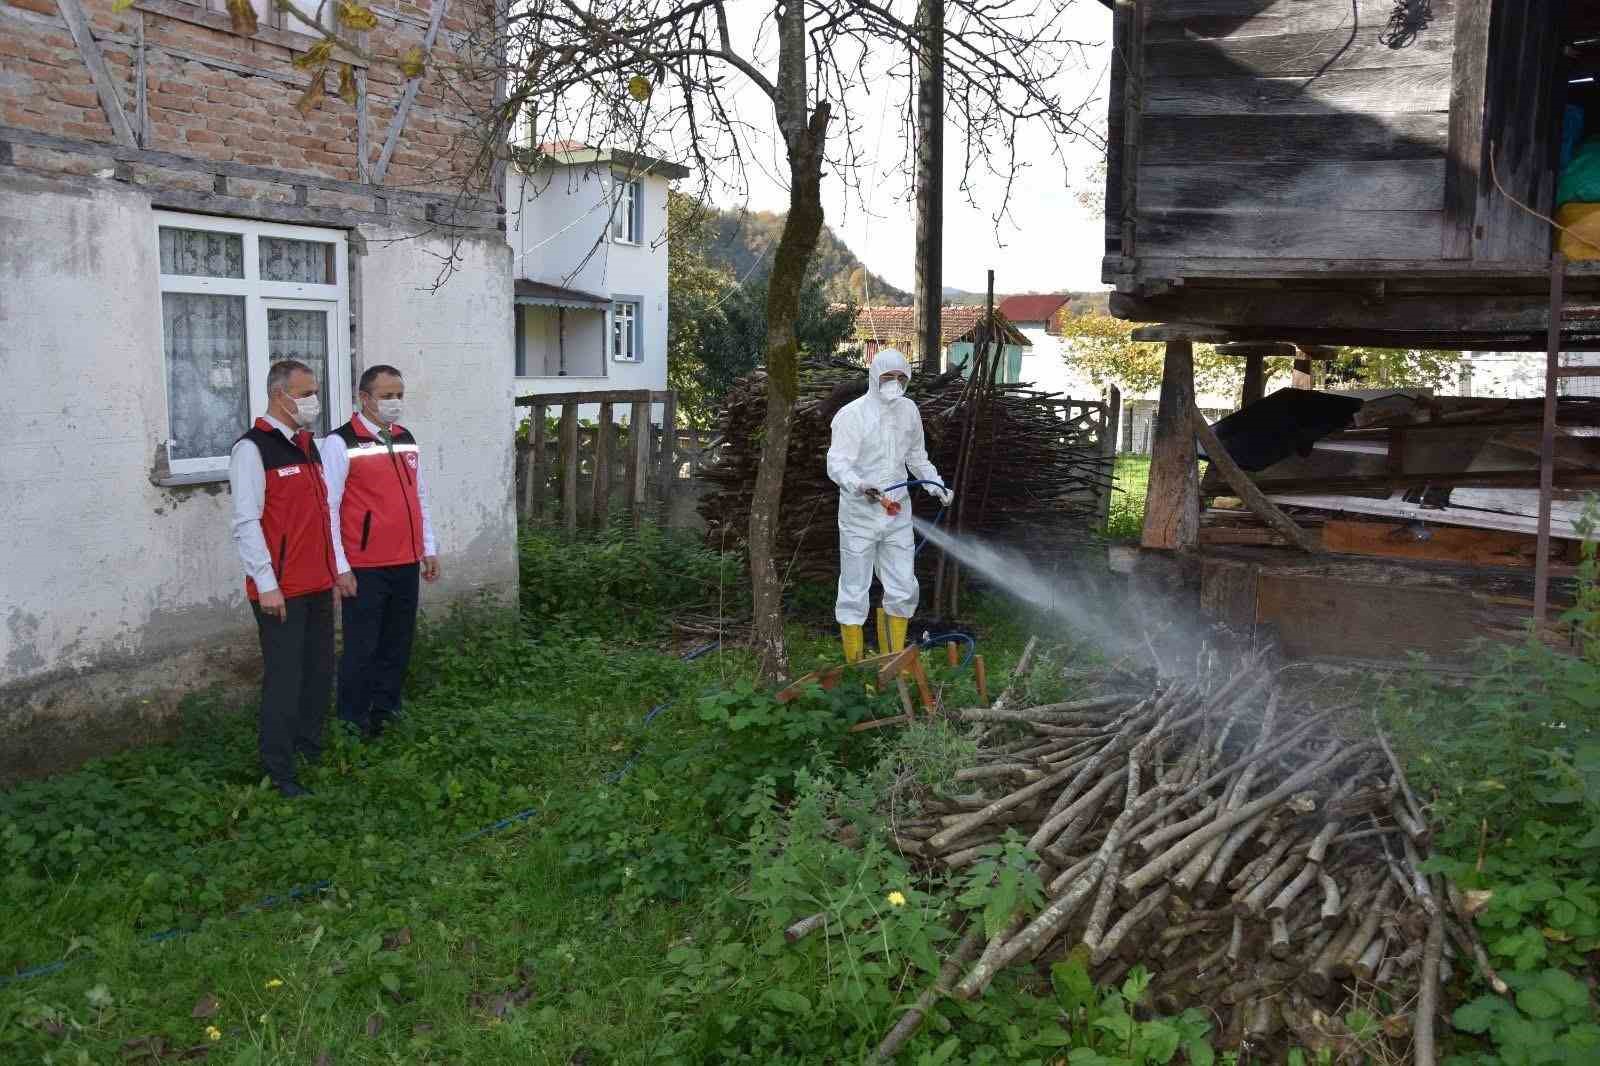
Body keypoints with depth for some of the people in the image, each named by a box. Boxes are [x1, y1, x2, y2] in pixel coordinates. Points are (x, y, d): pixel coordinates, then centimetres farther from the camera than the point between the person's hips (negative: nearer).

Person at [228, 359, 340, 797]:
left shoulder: (308, 445, 14)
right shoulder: (253, 449, -12)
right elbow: (246, 523, -16)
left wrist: (333, 568, 19)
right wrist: (267, 584, -18)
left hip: (318, 585, 8)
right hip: (281, 591, -8)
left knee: (320, 670, 14)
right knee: (284, 678, -3)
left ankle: (310, 745, 30)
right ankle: (277, 769, 8)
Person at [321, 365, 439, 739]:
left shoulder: (407, 440, 12)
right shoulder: (340, 443, -9)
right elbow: (328, 507, -11)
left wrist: (428, 549, 15)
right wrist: (340, 567, -13)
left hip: (406, 564, 6)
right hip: (364, 568, -6)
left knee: (398, 642, 13)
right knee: (362, 646, 0)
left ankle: (387, 709, 26)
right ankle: (354, 721, 14)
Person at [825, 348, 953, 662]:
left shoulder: (908, 410, 6)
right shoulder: (852, 415, -13)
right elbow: (837, 464, -22)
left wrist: (936, 485, 9)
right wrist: (862, 487, -39)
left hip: (897, 512, 5)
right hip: (859, 516, -5)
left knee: (903, 591, 9)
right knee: (855, 592, 3)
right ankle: (855, 667, 16)